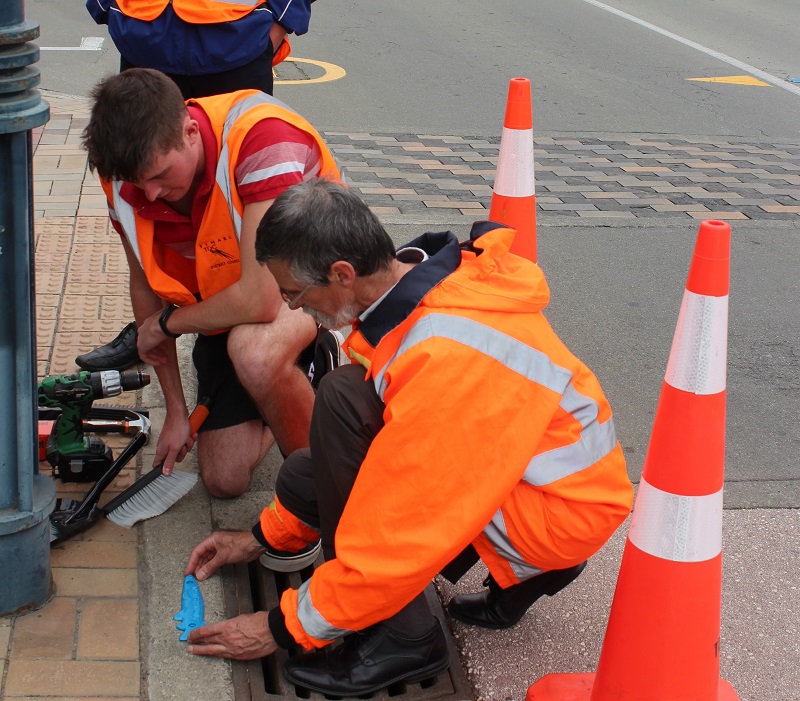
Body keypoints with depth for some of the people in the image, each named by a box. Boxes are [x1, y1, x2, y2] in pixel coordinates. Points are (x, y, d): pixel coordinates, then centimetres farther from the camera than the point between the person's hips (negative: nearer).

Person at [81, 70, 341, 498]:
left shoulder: (263, 136, -36)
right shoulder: (127, 174, -16)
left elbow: (260, 300, -38)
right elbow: (145, 284, 0)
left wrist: (167, 324, -19)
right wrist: (176, 410, 4)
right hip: (226, 305, 6)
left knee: (255, 350, -40)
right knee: (223, 480, 2)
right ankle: (292, 385, 30)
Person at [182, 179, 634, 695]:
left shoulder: (445, 358, -32)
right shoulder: (418, 281, -3)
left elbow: (404, 531, -25)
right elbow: (346, 453, 11)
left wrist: (285, 628, -13)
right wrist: (265, 538, 15)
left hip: (562, 512, -9)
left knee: (345, 401, -23)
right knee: (304, 477, 5)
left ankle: (402, 636, -11)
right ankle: (516, 576, 10)